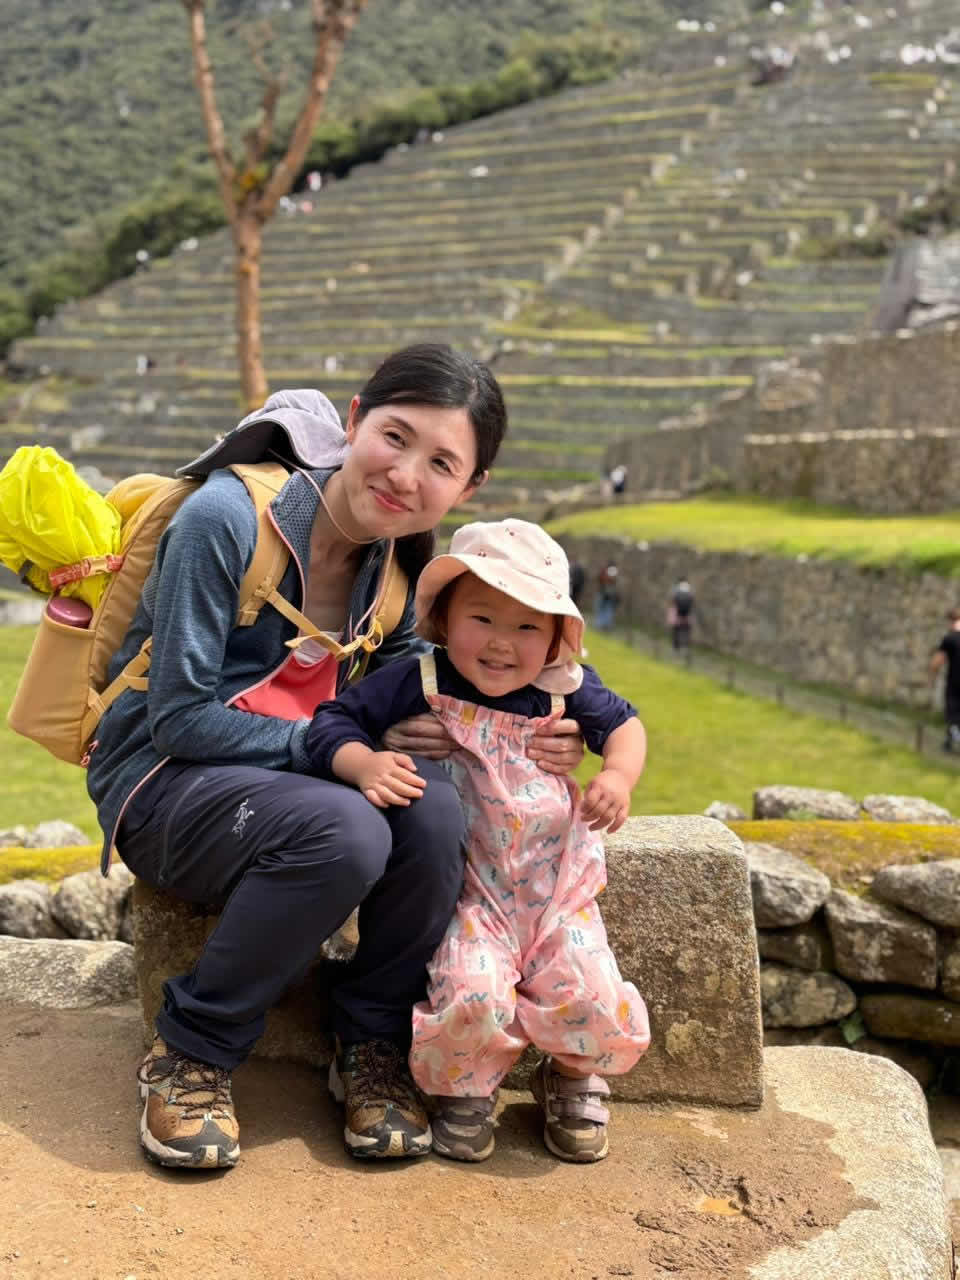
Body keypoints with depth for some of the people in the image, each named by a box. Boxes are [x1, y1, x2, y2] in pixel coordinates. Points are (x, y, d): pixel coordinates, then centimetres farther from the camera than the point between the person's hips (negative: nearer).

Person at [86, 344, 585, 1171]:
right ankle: (192, 1053, -11)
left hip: (289, 779, 5)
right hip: (160, 783, -5)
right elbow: (180, 720, -19)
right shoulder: (228, 516, -20)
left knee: (434, 809, -26)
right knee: (343, 831, -34)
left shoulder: (396, 559, 0)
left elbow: (410, 705, 3)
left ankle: (373, 1043, -3)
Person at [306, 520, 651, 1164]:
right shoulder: (421, 683, -9)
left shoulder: (566, 688, 0)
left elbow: (623, 722, 14)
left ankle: (572, 1077, 26)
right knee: (475, 999, -27)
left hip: (560, 895, 3)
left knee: (606, 1018, -12)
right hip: (471, 898, -2)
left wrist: (618, 776, -7)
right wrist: (365, 765, -29)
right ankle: (466, 1088, 10)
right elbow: (334, 722, -7)